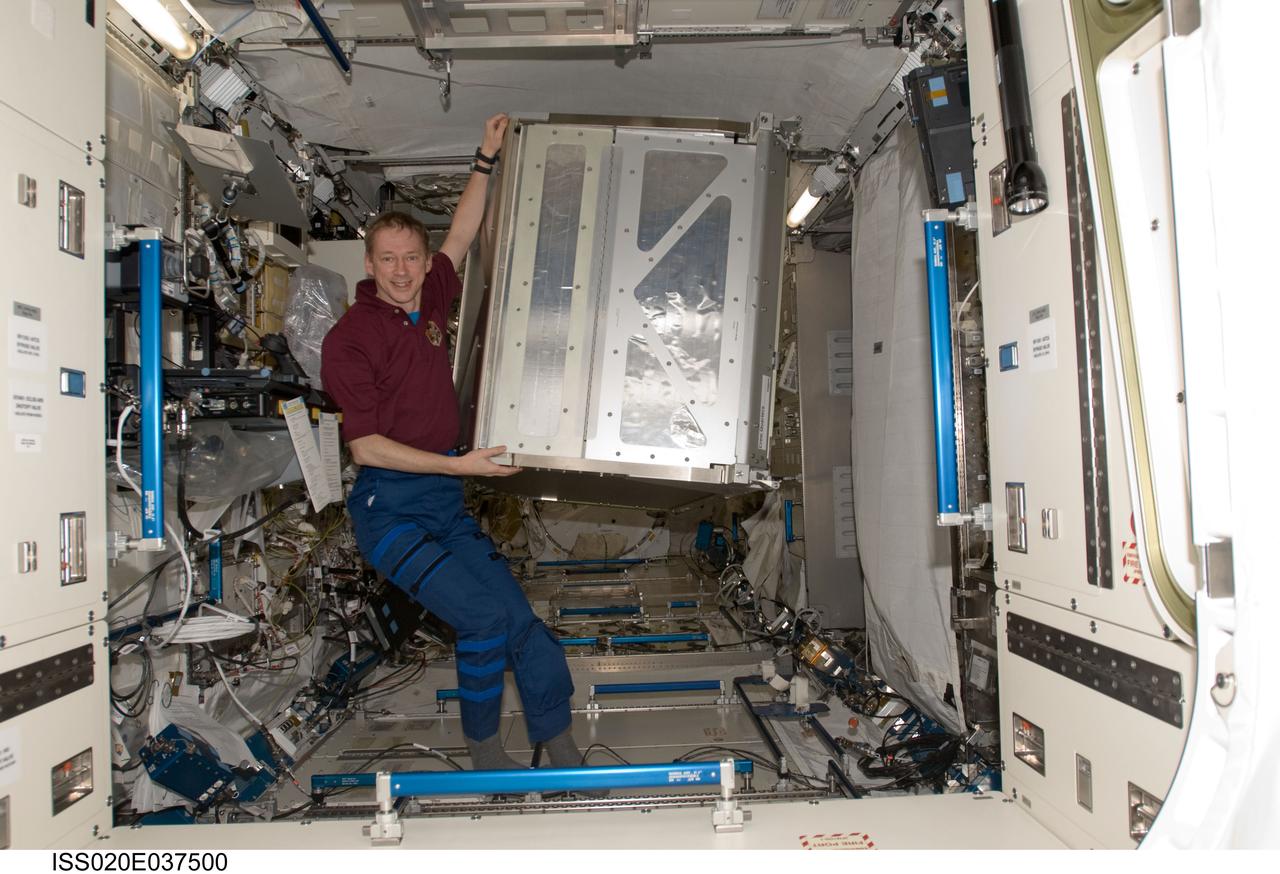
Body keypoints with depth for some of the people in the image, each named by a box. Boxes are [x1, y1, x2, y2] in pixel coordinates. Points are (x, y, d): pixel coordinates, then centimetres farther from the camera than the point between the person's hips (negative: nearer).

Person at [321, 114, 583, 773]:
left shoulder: (428, 302, 10)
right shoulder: (350, 337, -8)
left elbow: (461, 235, 25)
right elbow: (366, 446, -13)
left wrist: (486, 160, 25)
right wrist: (460, 465, -16)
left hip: (448, 504, 6)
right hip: (389, 506, -6)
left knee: (522, 624, -2)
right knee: (483, 615, -19)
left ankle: (564, 760, 7)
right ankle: (484, 754, 4)